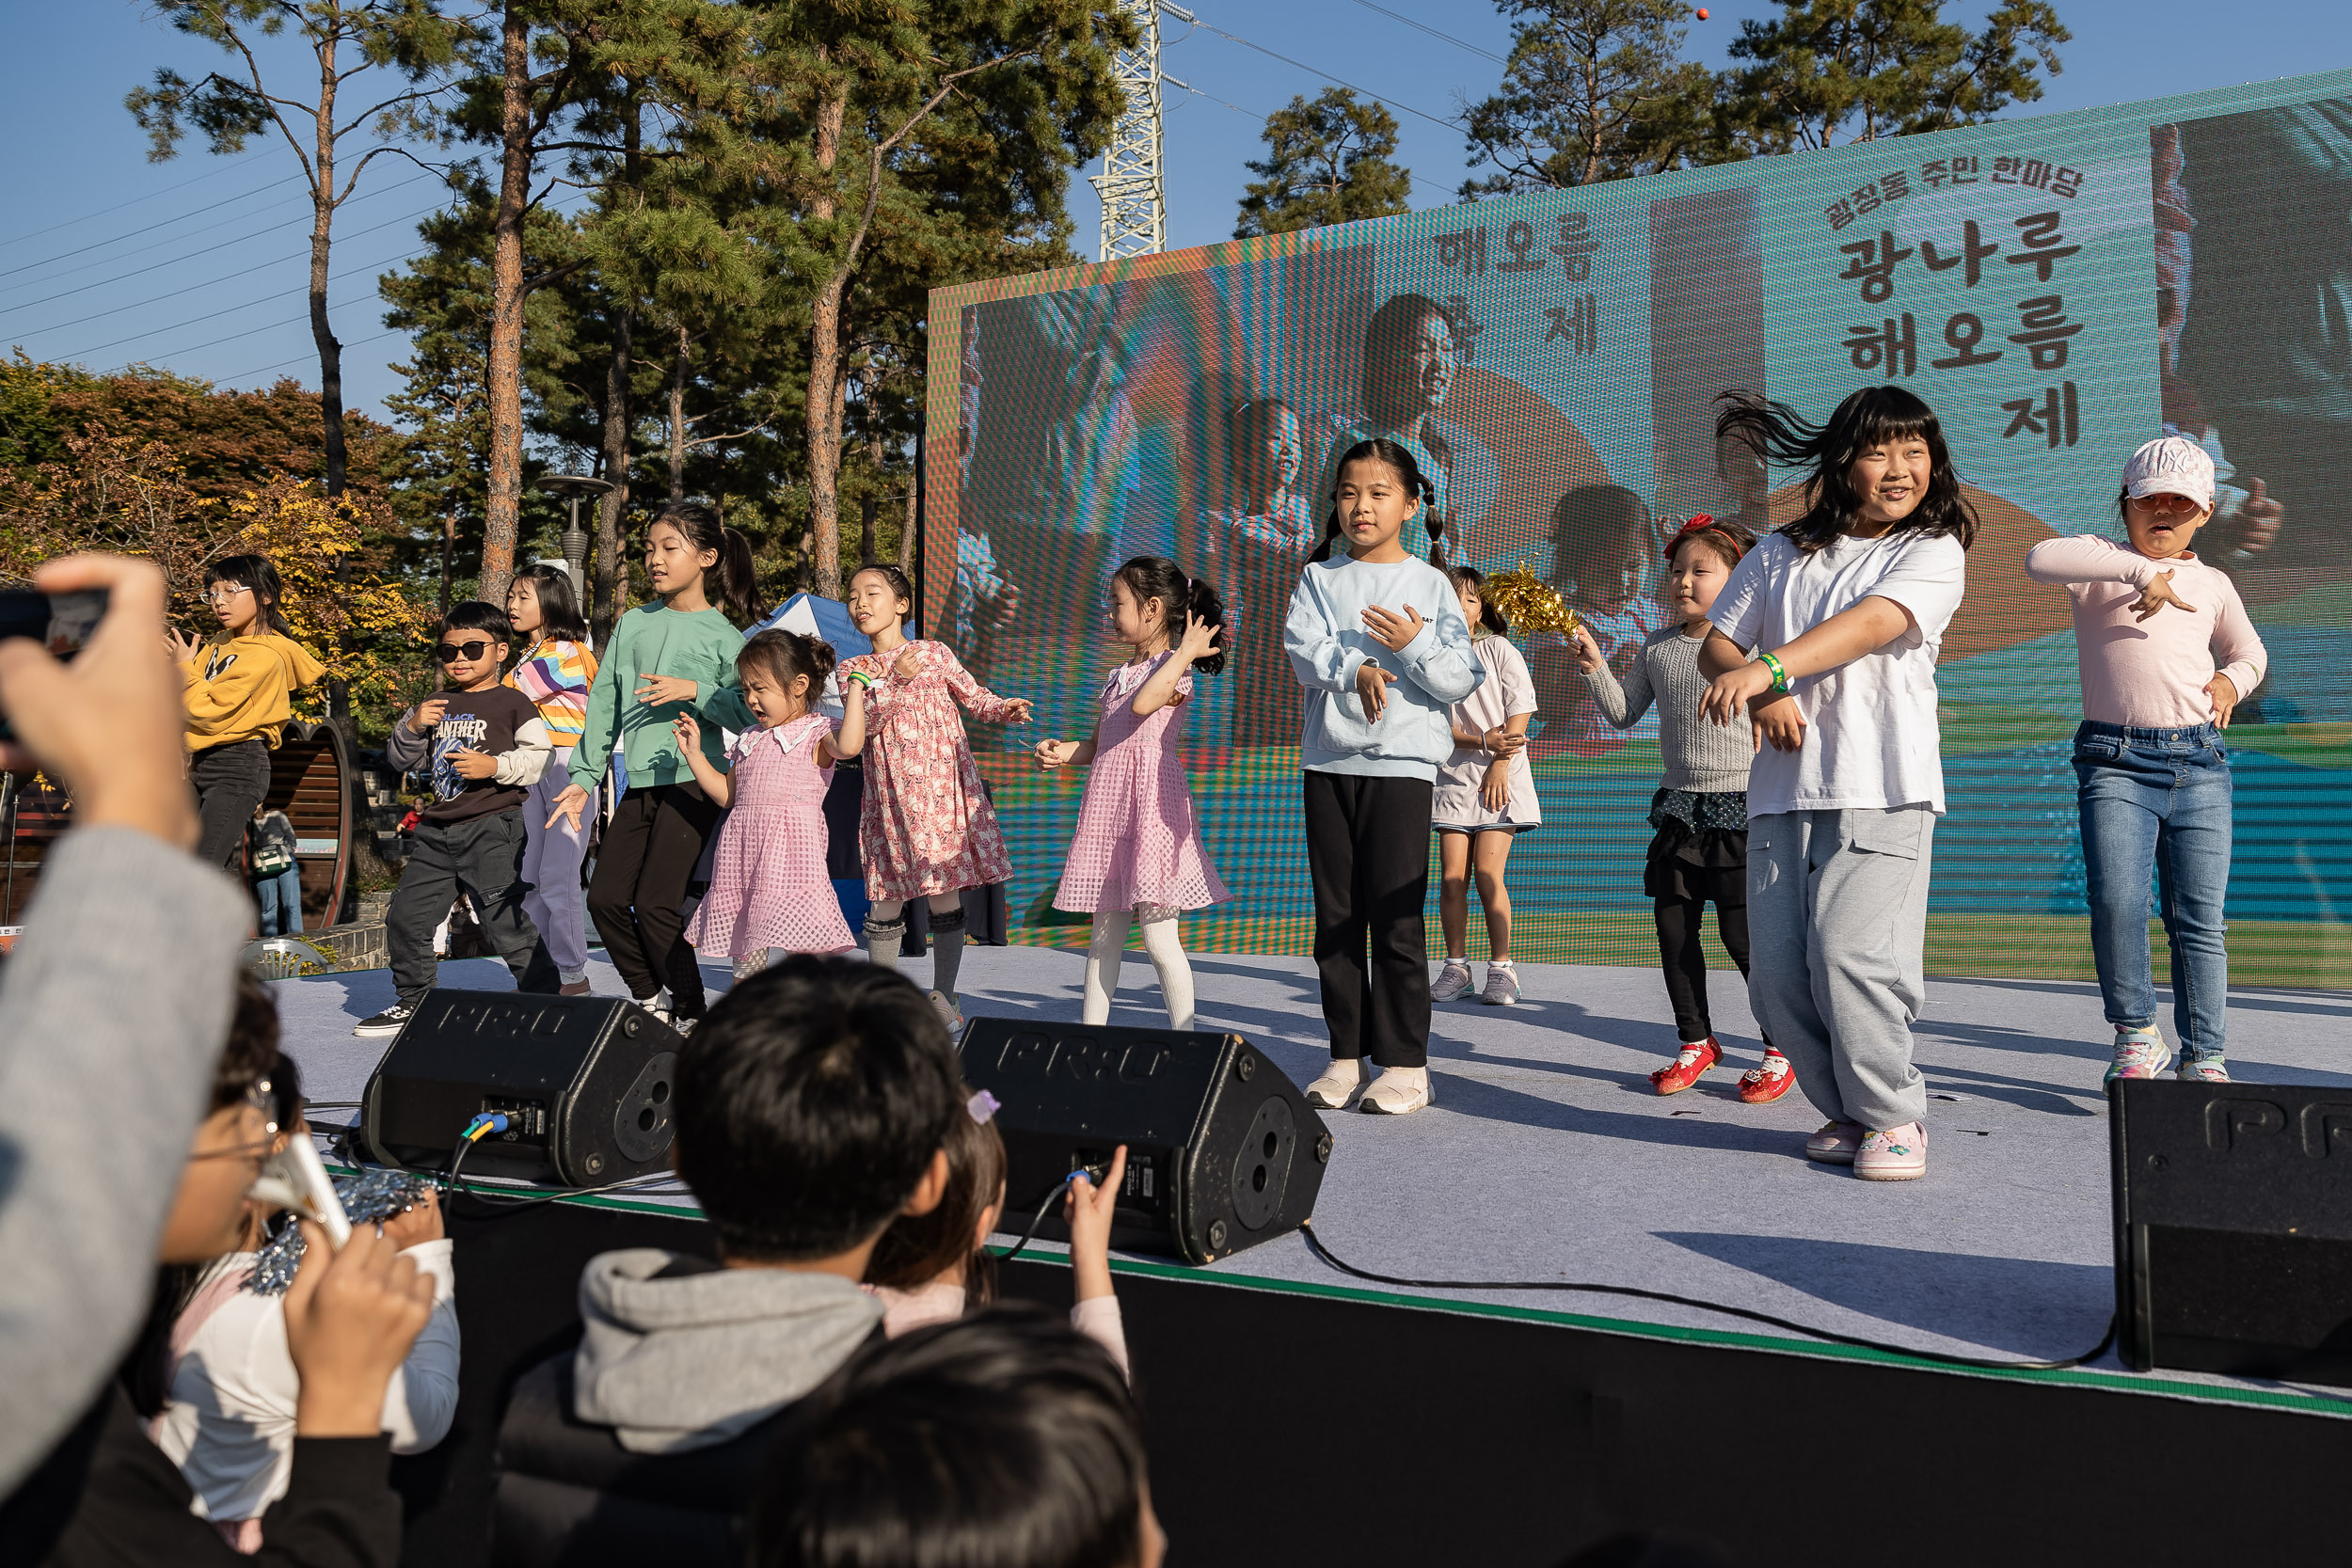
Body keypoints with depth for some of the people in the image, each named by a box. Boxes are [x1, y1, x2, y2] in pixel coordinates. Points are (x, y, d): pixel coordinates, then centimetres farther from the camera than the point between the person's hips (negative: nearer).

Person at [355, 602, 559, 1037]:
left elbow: (540, 757, -8)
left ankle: (546, 995, 1)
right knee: (406, 914, 8)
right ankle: (412, 1002, 23)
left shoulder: (512, 703, -2)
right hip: (438, 828, 7)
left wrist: (495, 766, -19)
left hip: (492, 825, -7)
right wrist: (411, 727, 1)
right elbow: (402, 760, 19)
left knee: (501, 917, -11)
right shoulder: (437, 705, 15)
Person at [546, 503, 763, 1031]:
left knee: (655, 901, -12)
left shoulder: (722, 634, 0)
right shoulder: (633, 624, 14)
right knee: (606, 896, 2)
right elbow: (603, 704, 16)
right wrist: (584, 776, 11)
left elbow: (748, 713, -6)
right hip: (639, 784, 6)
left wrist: (695, 691, -18)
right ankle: (652, 1002, 19)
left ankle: (690, 1016, 3)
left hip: (691, 779, -6)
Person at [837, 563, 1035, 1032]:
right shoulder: (853, 670, 9)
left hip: (942, 784, -1)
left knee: (945, 896, -1)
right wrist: (896, 680, -19)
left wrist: (1004, 709, -11)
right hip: (891, 794, 1)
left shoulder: (936, 653, 7)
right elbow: (864, 723, -6)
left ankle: (943, 997, 9)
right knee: (886, 900, 2)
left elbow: (973, 696, 9)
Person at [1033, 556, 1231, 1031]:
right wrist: (1062, 753, 3)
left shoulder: (1175, 669, -6)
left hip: (1152, 808, -8)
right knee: (1104, 937, 11)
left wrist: (1184, 653, -20)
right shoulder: (1118, 675, 18)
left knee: (1159, 939, -6)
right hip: (1109, 809, 8)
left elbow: (1143, 703, -28)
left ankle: (1184, 1039, 3)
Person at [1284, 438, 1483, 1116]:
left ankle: (1405, 1061, 5)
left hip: (1403, 761, -3)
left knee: (1396, 919, -4)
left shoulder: (1430, 584, 4)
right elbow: (1302, 648, -5)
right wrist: (1356, 668, -19)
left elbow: (1462, 678, -1)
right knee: (1336, 917, 6)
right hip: (1329, 760, 3)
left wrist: (1415, 645, -17)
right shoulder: (1319, 578, 10)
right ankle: (1346, 1053, 15)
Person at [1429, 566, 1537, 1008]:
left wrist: (1500, 763, -9)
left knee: (1488, 872, -9)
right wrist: (1481, 742, -16)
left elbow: (1520, 709, 0)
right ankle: (1456, 968, 8)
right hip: (1453, 776, 2)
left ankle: (1501, 968, 2)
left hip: (1500, 776, -2)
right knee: (1452, 876, -4)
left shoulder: (1498, 649, 2)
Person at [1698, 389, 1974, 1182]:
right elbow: (1717, 645, 16)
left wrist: (1768, 667, -26)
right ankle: (1848, 1113, 18)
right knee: (1776, 973, -1)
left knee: (1851, 953, -17)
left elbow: (1873, 623, -13)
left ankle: (1895, 1116, 3)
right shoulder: (1778, 554, 17)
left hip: (1883, 788, -4)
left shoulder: (1933, 551, 5)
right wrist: (1764, 697, -6)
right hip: (1781, 789, 4)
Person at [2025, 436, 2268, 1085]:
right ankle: (2136, 1036, 2)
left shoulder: (2213, 583, 19)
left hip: (2199, 762, 3)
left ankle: (2205, 1058, 10)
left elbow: (2249, 650, 36)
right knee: (2115, 901, -17)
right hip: (2116, 760, -3)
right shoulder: (2101, 562, 6)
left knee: (2199, 919, 1)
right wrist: (2139, 569, -22)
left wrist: (2232, 679, 12)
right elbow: (2041, 558, -17)